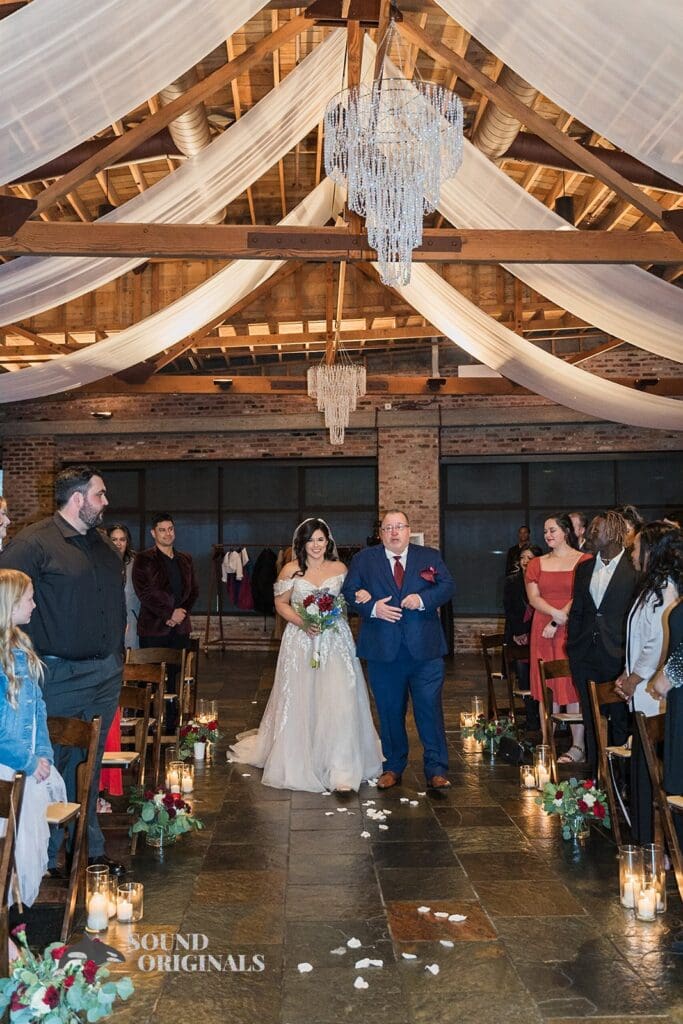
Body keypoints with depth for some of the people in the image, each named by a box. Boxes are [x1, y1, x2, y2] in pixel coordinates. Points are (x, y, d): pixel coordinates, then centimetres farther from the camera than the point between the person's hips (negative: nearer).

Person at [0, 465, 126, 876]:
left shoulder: (101, 543, 14)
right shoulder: (36, 542, -11)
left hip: (107, 673, 7)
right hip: (61, 678, -7)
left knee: (90, 765, 16)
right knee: (55, 766, 2)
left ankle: (91, 850, 27)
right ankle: (49, 857, 17)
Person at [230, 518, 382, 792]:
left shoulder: (339, 568, 6)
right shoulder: (291, 570, 1)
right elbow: (281, 603, 4)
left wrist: (336, 616, -7)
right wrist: (302, 622, -12)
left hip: (335, 640, 1)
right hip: (300, 641, -1)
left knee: (339, 701, -8)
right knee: (299, 702, 2)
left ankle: (341, 770, -3)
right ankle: (298, 764, 20)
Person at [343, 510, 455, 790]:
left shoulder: (430, 556, 8)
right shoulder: (364, 559, 7)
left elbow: (448, 586, 0)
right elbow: (349, 592, 2)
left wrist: (423, 599, -17)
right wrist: (372, 608, -15)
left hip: (425, 649, -1)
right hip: (383, 650, 1)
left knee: (430, 707, -1)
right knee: (390, 711, 11)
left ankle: (436, 770, 9)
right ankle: (393, 767, 25)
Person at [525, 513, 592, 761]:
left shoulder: (585, 561, -1)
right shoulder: (536, 564, 13)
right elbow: (533, 598, 3)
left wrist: (558, 622, -13)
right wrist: (557, 613, -13)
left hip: (572, 632, -4)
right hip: (543, 632, 4)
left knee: (573, 685, -3)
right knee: (546, 687, 5)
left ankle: (578, 745, 3)